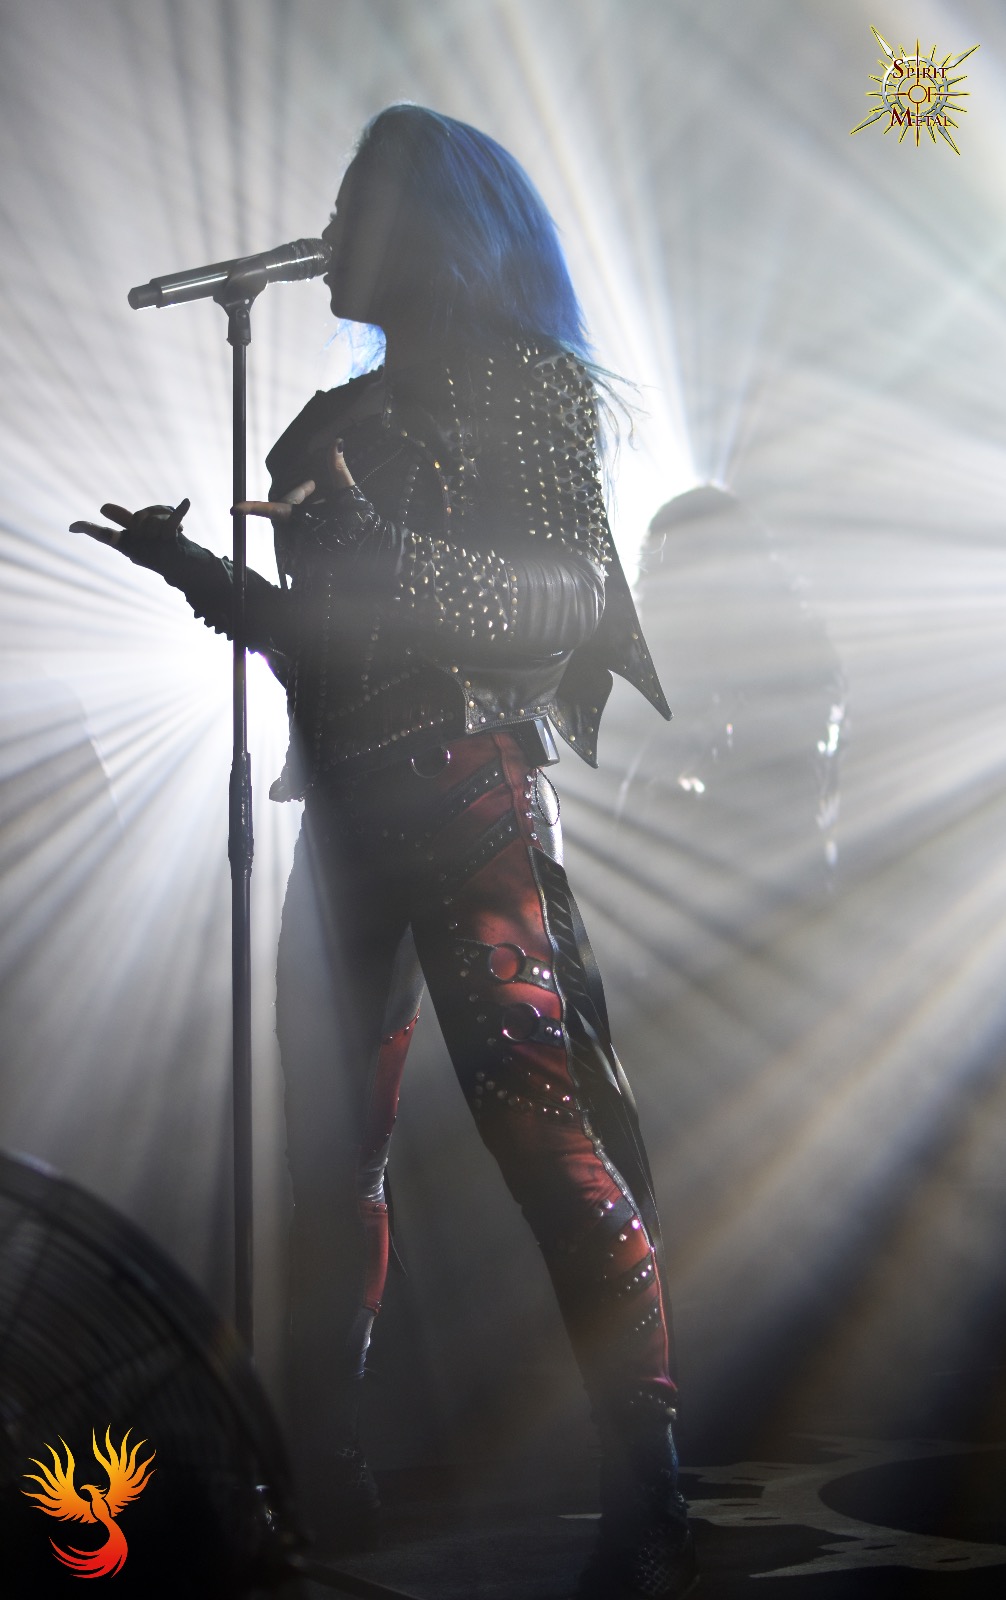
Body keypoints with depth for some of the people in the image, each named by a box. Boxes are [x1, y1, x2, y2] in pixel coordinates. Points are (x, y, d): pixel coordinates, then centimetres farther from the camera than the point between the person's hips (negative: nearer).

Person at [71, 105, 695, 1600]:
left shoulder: (532, 391, 4)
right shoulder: (329, 430, 22)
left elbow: (570, 591, -8)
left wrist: (382, 550, -20)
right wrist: (191, 566, 16)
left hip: (474, 788, -7)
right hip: (351, 803, 7)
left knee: (533, 1109, -17)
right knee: (331, 1140, 6)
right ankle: (327, 1454, 17)